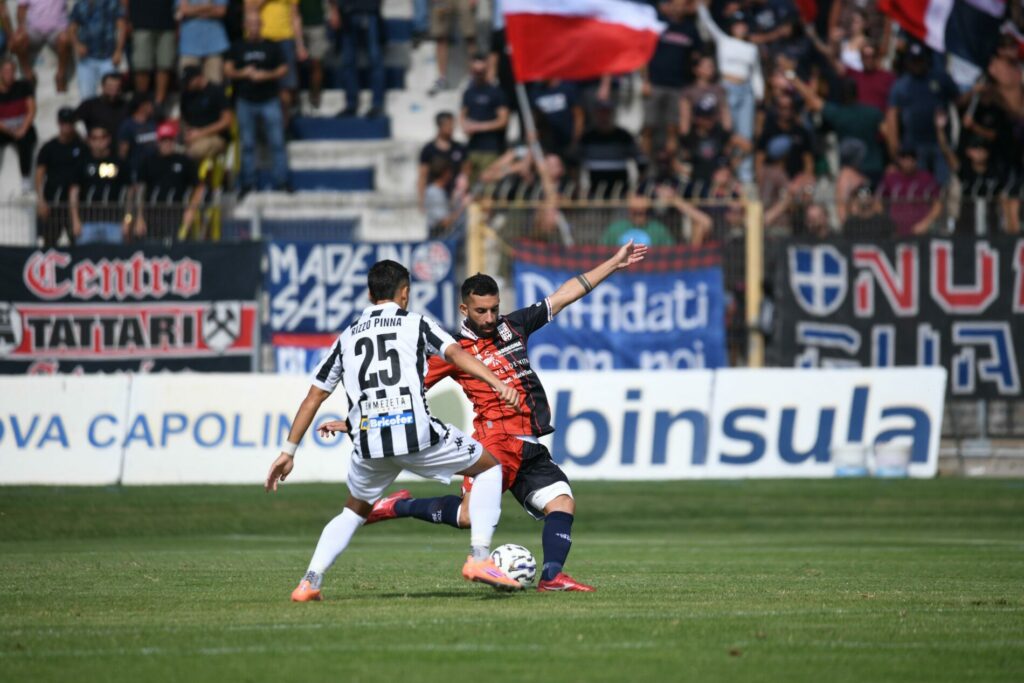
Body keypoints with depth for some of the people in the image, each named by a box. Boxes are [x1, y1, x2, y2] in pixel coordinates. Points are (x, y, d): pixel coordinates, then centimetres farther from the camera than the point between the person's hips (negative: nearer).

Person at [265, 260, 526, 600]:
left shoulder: (347, 337, 23)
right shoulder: (416, 324, 13)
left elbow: (313, 397, 22)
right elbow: (456, 354, -5)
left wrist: (288, 451, 25)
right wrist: (498, 384, -17)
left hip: (368, 444, 4)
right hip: (417, 431, -3)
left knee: (355, 510, 29)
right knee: (489, 468, 17)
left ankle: (310, 582, 12)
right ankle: (480, 557, 1)